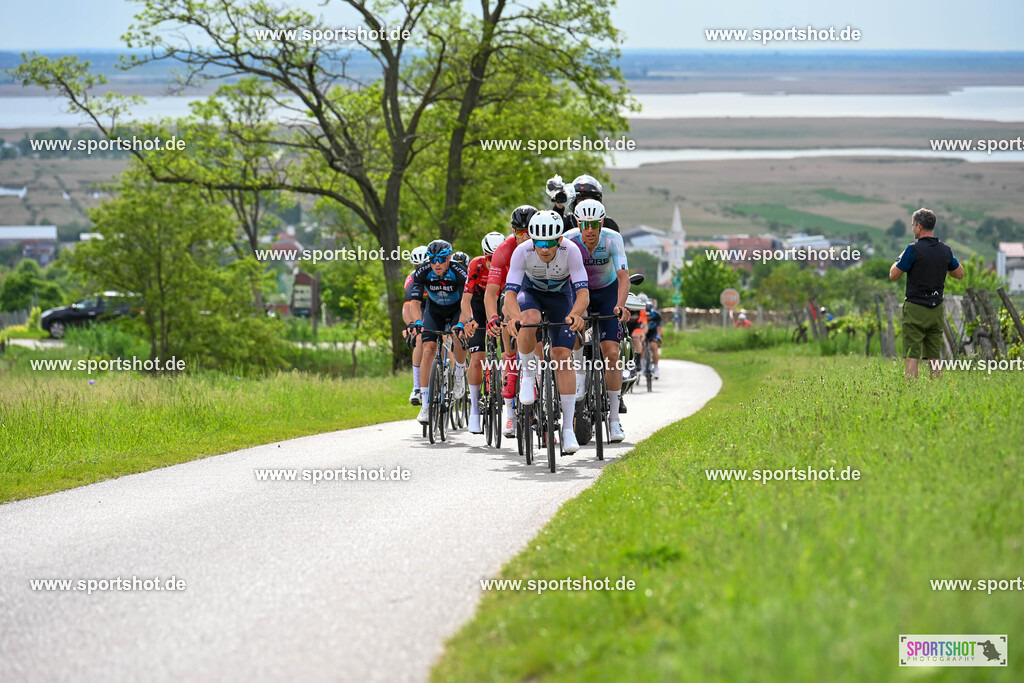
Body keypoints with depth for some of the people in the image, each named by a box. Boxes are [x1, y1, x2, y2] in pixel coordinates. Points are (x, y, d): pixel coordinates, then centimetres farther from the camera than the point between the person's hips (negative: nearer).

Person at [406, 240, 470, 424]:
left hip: (456, 310, -2)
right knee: (428, 350, -16)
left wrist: (461, 323, -55)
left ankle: (460, 372, 5)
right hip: (434, 310, 2)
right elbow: (415, 301, -30)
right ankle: (425, 404, -14)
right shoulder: (422, 272, -25)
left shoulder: (460, 272, -31)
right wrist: (417, 321, -49)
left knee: (459, 342, -29)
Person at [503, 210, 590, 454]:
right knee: (529, 321, -37)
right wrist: (515, 317, -55)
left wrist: (575, 314, -57)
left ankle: (568, 429, -8)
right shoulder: (522, 252, -32)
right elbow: (510, 292, -35)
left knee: (563, 357, -11)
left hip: (560, 296, 0)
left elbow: (583, 292, -35)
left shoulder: (571, 251, -32)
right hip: (530, 292, 0)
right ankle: (528, 374, -10)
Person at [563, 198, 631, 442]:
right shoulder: (569, 240, -26)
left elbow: (623, 276, -36)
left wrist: (621, 305, -53)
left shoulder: (613, 239, -28)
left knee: (611, 353, -11)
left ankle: (614, 419, -5)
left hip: (608, 293, -1)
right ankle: (579, 376, -14)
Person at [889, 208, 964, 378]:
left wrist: (899, 258, 12)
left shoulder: (914, 249, -14)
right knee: (934, 356, 10)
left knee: (912, 356, -6)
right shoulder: (945, 250, 4)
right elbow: (960, 274, 17)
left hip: (915, 308, -5)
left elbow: (893, 275, -6)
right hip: (936, 309, 5)